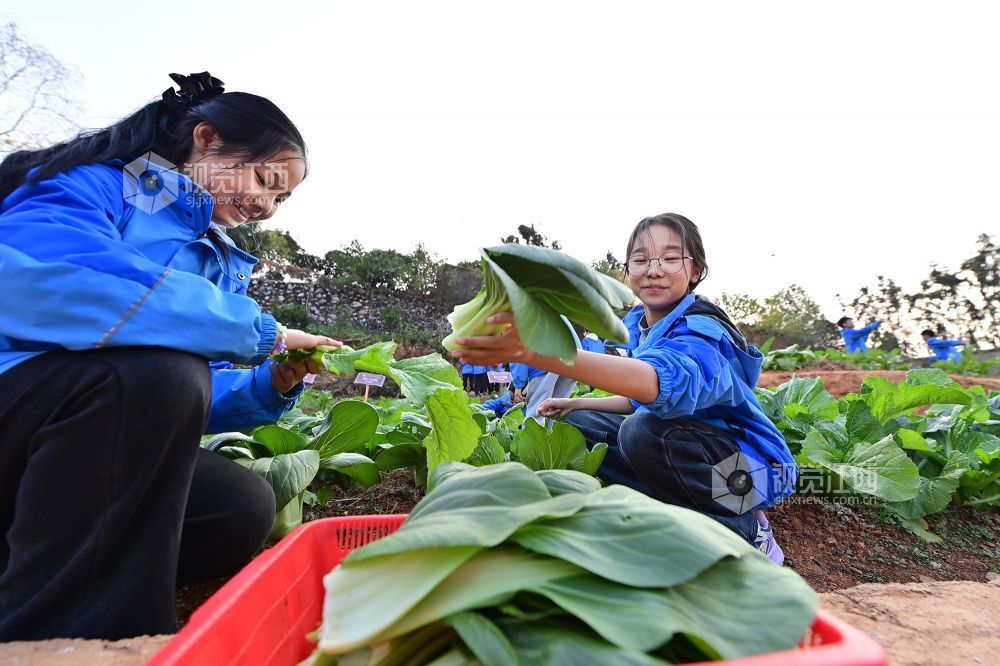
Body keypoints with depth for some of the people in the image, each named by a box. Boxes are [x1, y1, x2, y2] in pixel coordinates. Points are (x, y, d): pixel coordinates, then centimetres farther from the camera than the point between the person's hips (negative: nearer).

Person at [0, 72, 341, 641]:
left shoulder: (219, 259, 13)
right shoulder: (96, 183, -8)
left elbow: (197, 394, 15)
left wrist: (272, 387, -6)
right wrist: (253, 328, -28)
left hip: (89, 460, 7)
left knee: (243, 507, -11)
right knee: (155, 370, -31)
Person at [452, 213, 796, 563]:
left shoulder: (701, 330, -26)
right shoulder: (637, 324, 1)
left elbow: (664, 381, -49)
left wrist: (542, 352, -63)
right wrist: (578, 403, 0)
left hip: (749, 466, -8)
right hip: (688, 447, 8)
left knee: (643, 431, -36)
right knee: (577, 423, 1)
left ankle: (743, 528, -12)